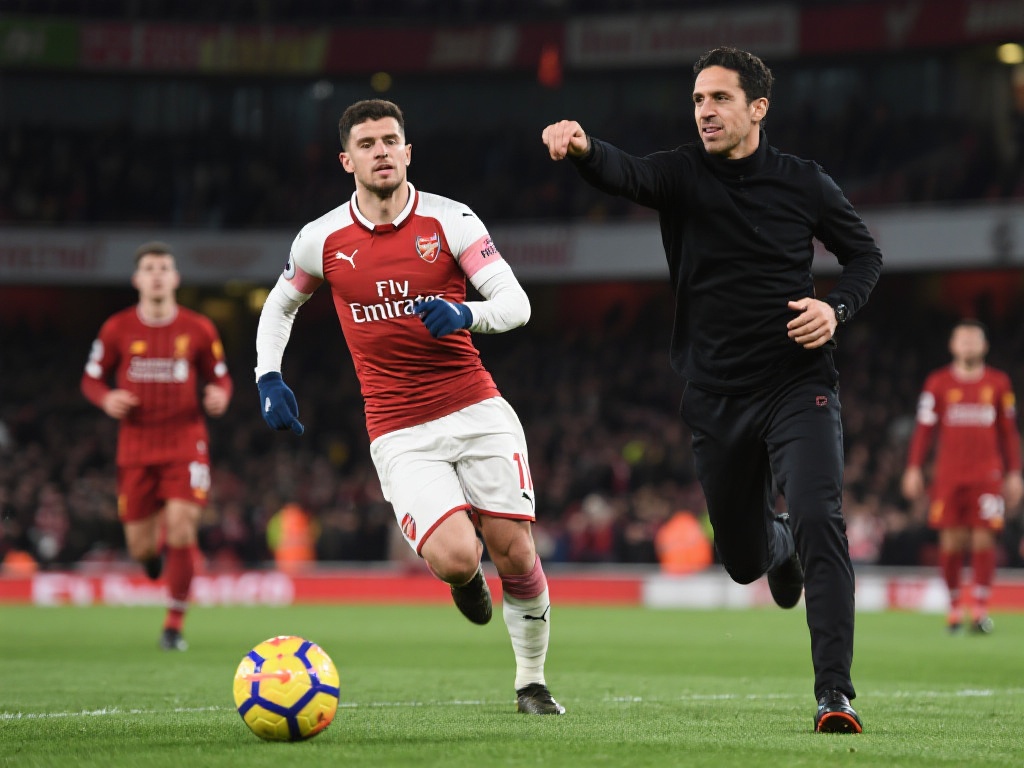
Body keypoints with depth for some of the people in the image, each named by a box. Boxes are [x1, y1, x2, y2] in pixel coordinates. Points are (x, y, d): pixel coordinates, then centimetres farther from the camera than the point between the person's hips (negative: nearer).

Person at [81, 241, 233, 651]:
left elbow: (220, 378, 10)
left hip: (186, 443, -1)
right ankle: (155, 548, 42)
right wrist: (106, 399, -13)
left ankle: (174, 625, -3)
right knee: (141, 548, 1)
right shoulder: (117, 329, 0)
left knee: (181, 530, -16)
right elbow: (91, 379, 9)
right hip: (136, 445, 1)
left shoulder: (198, 329, 0)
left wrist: (220, 396, -13)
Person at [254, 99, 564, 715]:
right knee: (454, 559, -20)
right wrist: (268, 375, 8)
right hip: (400, 434, 0)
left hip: (477, 410, 0)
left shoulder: (449, 220, -2)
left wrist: (466, 315, -26)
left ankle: (532, 681, 19)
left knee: (515, 552, -4)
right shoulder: (324, 240, 3)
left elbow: (517, 304, -6)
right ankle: (467, 580, 19)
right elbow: (280, 306, 22)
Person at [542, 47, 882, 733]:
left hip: (798, 385, -2)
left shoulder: (804, 183, 0)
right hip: (717, 396, 2)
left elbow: (864, 253, 13)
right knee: (742, 559, 12)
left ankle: (835, 691, -18)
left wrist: (837, 309, -7)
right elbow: (625, 175, -24)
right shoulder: (681, 174, -2)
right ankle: (783, 547, 51)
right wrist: (583, 148, -47)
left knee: (817, 520, -22)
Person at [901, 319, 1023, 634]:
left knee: (984, 539, -8)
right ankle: (954, 606, 9)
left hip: (987, 475, 0)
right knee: (951, 541, -2)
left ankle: (980, 608, -6)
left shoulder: (998, 383, 9)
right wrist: (914, 469, 1)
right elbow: (924, 428, 7)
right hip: (948, 475, 0)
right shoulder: (938, 383, 5)